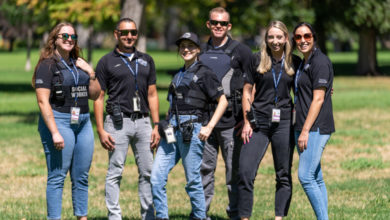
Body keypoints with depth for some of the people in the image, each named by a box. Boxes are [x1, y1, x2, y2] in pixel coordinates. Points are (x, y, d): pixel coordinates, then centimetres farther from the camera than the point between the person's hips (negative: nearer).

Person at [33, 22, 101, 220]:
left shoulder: (79, 64, 16)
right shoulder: (47, 65, -5)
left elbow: (94, 95, 18)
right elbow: (43, 101, -12)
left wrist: (91, 73, 2)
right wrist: (55, 133, -19)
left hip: (83, 122, 7)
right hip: (59, 121, -7)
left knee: (81, 177, 10)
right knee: (57, 176, -8)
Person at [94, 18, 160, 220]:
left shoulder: (146, 61, 15)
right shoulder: (107, 62, 3)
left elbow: (152, 95, 15)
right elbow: (98, 97, 1)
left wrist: (156, 126, 6)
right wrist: (101, 130, -7)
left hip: (143, 122, 4)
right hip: (118, 122, -4)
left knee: (148, 172, 5)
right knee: (115, 173, -2)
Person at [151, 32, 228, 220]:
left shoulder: (204, 73, 0)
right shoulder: (179, 75, 22)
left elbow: (223, 101, -3)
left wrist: (209, 127, -10)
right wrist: (167, 126, 17)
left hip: (191, 130, -7)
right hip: (172, 129, 7)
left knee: (193, 180, -3)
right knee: (156, 177, -3)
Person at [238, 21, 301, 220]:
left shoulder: (294, 62, 6)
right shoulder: (257, 60, 3)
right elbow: (247, 92, 4)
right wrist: (247, 121, -2)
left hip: (283, 123, 1)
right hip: (259, 122, -1)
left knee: (284, 175, 4)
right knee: (245, 172, -8)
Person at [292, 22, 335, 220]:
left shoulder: (320, 62, -11)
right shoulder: (304, 63, 18)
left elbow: (318, 99, -16)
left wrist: (305, 131, -19)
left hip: (316, 128, -9)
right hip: (303, 127, 10)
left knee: (305, 176, -15)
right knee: (316, 178, 8)